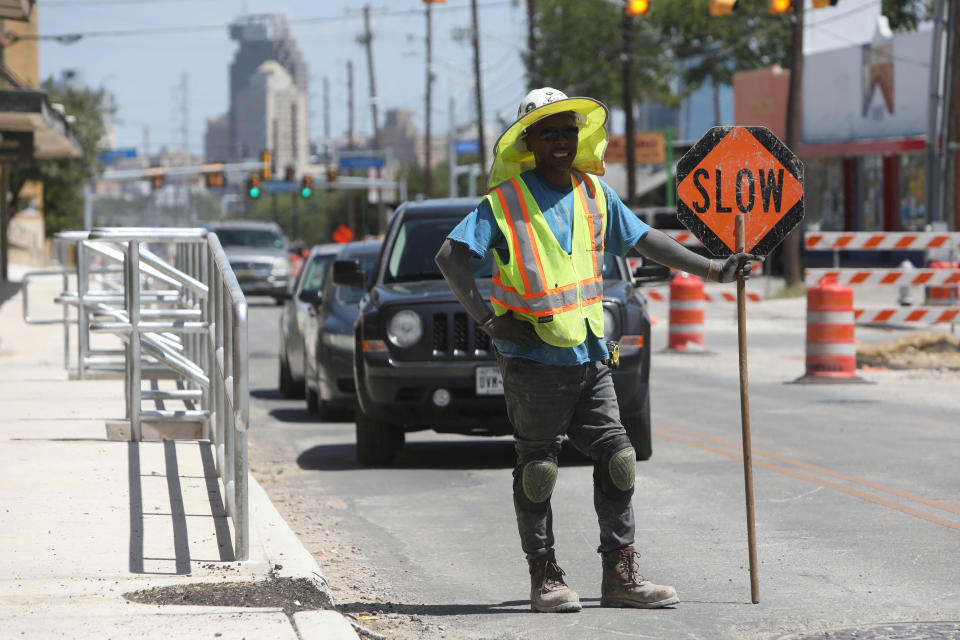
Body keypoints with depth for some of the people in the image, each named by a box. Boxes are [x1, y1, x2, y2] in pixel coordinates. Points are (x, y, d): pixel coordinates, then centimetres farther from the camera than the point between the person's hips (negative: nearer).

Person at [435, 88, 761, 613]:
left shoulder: (594, 194, 10)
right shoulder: (506, 201, -7)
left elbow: (645, 240, 17)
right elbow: (450, 255, -12)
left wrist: (712, 271, 14)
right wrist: (486, 317, -18)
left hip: (589, 357, 6)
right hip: (533, 361, -6)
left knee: (616, 460, 4)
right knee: (537, 468, 1)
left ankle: (620, 575, 10)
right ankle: (545, 579, 9)